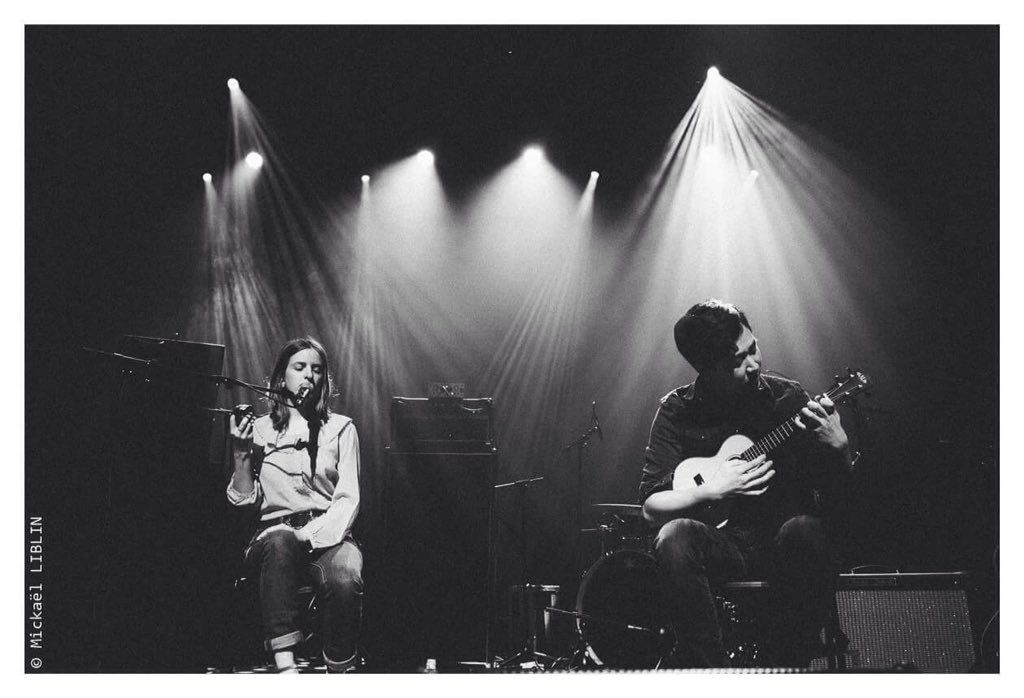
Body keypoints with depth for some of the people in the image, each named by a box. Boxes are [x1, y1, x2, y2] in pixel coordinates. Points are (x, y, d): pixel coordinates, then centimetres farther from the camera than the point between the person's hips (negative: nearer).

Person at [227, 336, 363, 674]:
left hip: (328, 534, 0)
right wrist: (241, 454, -5)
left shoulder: (340, 428, 14)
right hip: (275, 529, 0)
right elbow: (243, 499, 11)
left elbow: (348, 497, 4)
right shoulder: (260, 428, 15)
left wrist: (315, 533, -13)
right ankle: (284, 666, -46)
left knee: (345, 580, -35)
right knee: (280, 542, -39)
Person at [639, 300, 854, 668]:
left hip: (782, 539, 0)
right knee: (673, 538, -32)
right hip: (720, 539, 0)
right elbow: (651, 506, -6)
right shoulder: (678, 411, -2)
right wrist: (709, 491, -21)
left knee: (804, 531, -34)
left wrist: (838, 447, -18)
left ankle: (789, 667, -19)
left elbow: (835, 486, 3)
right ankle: (710, 668, -22)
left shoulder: (787, 397, -1)